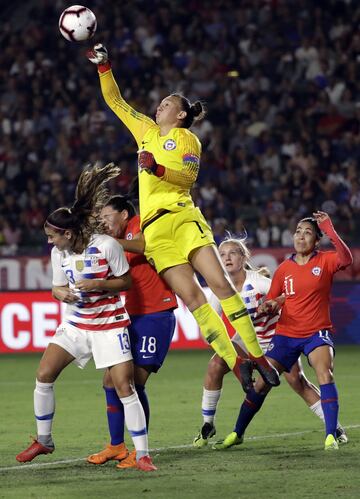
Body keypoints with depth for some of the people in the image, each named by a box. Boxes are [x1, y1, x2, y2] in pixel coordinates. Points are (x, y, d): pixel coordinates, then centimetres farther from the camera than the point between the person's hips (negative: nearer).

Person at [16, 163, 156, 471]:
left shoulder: (107, 246, -18)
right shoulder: (59, 253, -2)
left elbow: (126, 281, -9)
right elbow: (58, 287, 8)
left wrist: (98, 285, -24)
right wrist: (61, 293, -15)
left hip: (109, 324, -5)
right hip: (76, 322, 6)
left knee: (124, 387, -13)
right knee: (44, 375, -3)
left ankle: (142, 454, -6)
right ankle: (44, 441, 15)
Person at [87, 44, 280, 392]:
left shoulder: (187, 138, 8)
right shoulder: (146, 130, 23)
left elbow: (189, 176, -6)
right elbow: (115, 101, 29)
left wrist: (158, 168, -21)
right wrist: (103, 67, 21)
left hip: (182, 216, -3)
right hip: (155, 228, 3)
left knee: (220, 284, -16)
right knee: (192, 297, -10)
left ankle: (257, 356, -16)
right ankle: (235, 364, -14)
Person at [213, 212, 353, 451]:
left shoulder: (325, 261, -4)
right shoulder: (284, 269, 4)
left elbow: (347, 259, -26)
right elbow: (272, 302, 12)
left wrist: (330, 231, -35)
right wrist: (267, 307, -12)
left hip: (317, 332, -3)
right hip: (286, 333, 3)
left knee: (325, 374, -28)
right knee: (261, 384, 1)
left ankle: (331, 436, -25)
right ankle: (237, 434, 17)